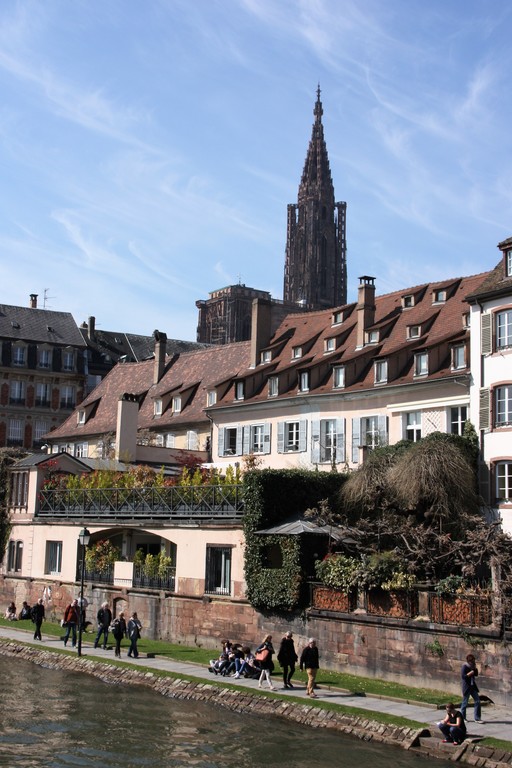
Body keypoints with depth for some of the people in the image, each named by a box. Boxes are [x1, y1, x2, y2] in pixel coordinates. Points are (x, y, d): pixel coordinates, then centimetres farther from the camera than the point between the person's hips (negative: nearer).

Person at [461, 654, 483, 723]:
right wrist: (470, 673, -22)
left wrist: (475, 668, 0)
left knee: (477, 701, 1)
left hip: (473, 686, 7)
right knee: (465, 702, 4)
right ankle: (462, 718, 18)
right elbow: (463, 676, -19)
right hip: (466, 687, -7)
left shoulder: (472, 666, 8)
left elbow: (476, 674, 14)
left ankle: (477, 718, 7)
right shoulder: (464, 666, -13)